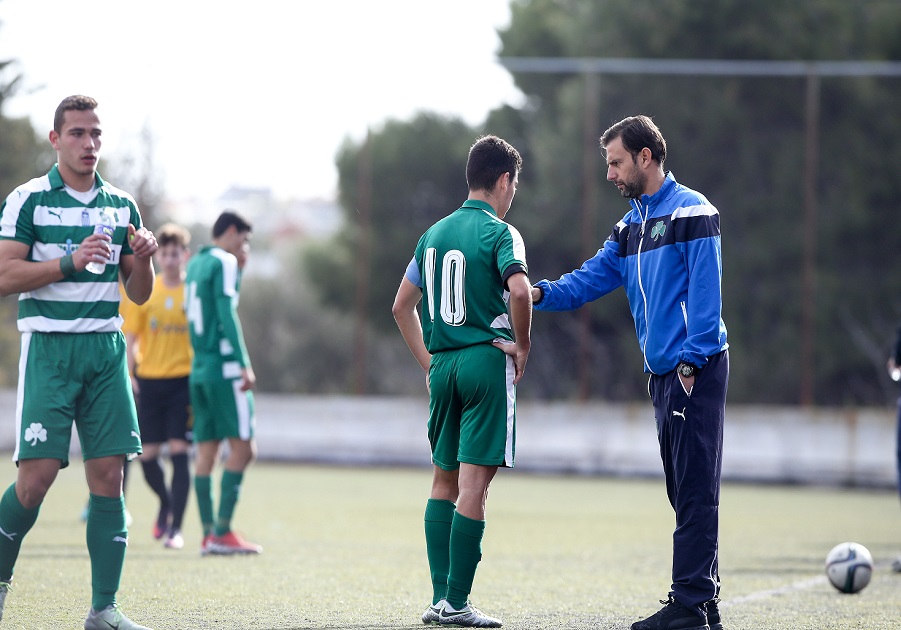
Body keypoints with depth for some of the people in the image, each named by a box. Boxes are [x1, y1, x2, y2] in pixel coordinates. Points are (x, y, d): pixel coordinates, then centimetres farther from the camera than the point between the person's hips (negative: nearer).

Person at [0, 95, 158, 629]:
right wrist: (71, 262, -17)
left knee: (109, 474, -3)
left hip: (106, 349, 4)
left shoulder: (122, 205, 13)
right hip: (49, 347, -4)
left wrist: (144, 260, -5)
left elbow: (139, 293, 16)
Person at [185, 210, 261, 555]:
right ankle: (222, 532, -12)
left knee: (206, 450, 6)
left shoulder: (195, 264, 18)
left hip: (199, 369, 9)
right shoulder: (224, 262, -6)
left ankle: (209, 534, 3)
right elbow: (227, 314, -15)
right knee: (243, 447, -7)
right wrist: (245, 364, -19)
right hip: (225, 368, -9)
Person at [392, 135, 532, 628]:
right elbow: (519, 289, -25)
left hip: (443, 366, 7)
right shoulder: (499, 232, -7)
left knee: (444, 480, 13)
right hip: (487, 361, -7)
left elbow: (402, 305, 19)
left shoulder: (435, 233, 14)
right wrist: (522, 347, -10)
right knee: (474, 483, -6)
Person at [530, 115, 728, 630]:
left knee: (695, 490, -9)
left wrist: (692, 359, -19)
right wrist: (541, 293, -2)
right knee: (685, 491, 9)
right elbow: (592, 280, 16)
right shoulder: (632, 225, 18)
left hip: (695, 369, -9)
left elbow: (706, 290, -13)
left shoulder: (691, 211, -8)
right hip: (663, 374, 9)